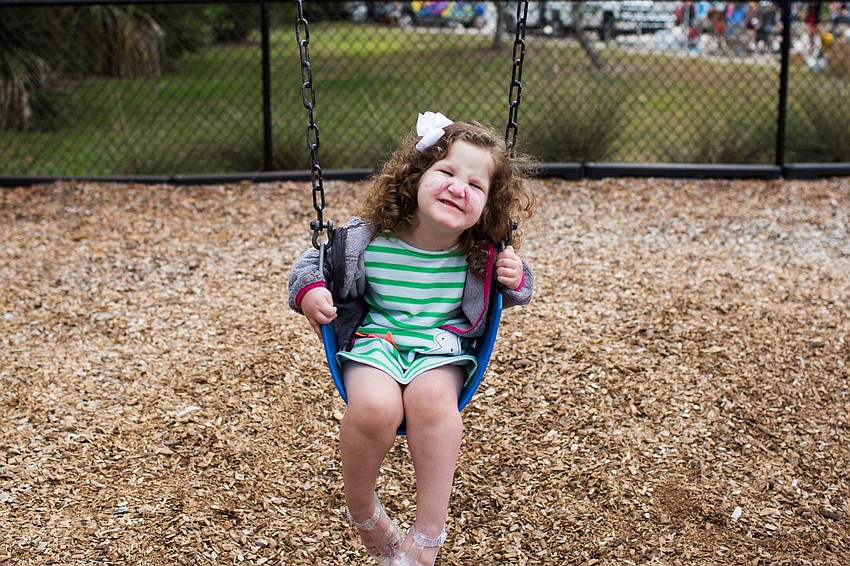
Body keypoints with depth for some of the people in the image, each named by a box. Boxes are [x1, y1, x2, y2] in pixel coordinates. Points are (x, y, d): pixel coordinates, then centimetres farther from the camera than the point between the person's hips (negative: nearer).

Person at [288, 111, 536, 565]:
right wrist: (308, 290, -15)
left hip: (442, 346, 1)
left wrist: (516, 281, -9)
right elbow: (314, 262, 7)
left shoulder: (482, 253, -4)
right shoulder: (367, 238, -9)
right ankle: (361, 511, -2)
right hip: (376, 338, 0)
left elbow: (515, 292, 15)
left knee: (430, 397, -35)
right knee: (375, 407, -33)